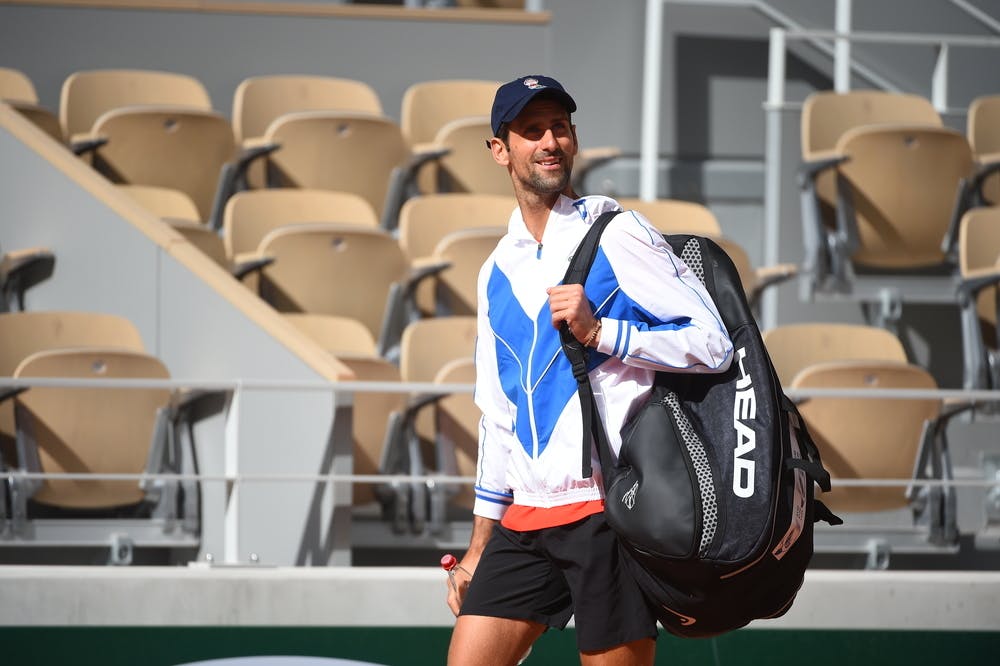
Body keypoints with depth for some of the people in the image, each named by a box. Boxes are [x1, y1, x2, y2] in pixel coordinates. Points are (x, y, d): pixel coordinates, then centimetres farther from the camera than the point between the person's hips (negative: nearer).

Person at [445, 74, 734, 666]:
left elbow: (714, 344, -9)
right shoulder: (498, 273, 17)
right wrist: (480, 545, 21)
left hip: (610, 512, -6)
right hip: (524, 523, 6)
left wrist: (599, 333, -17)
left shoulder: (616, 234, -3)